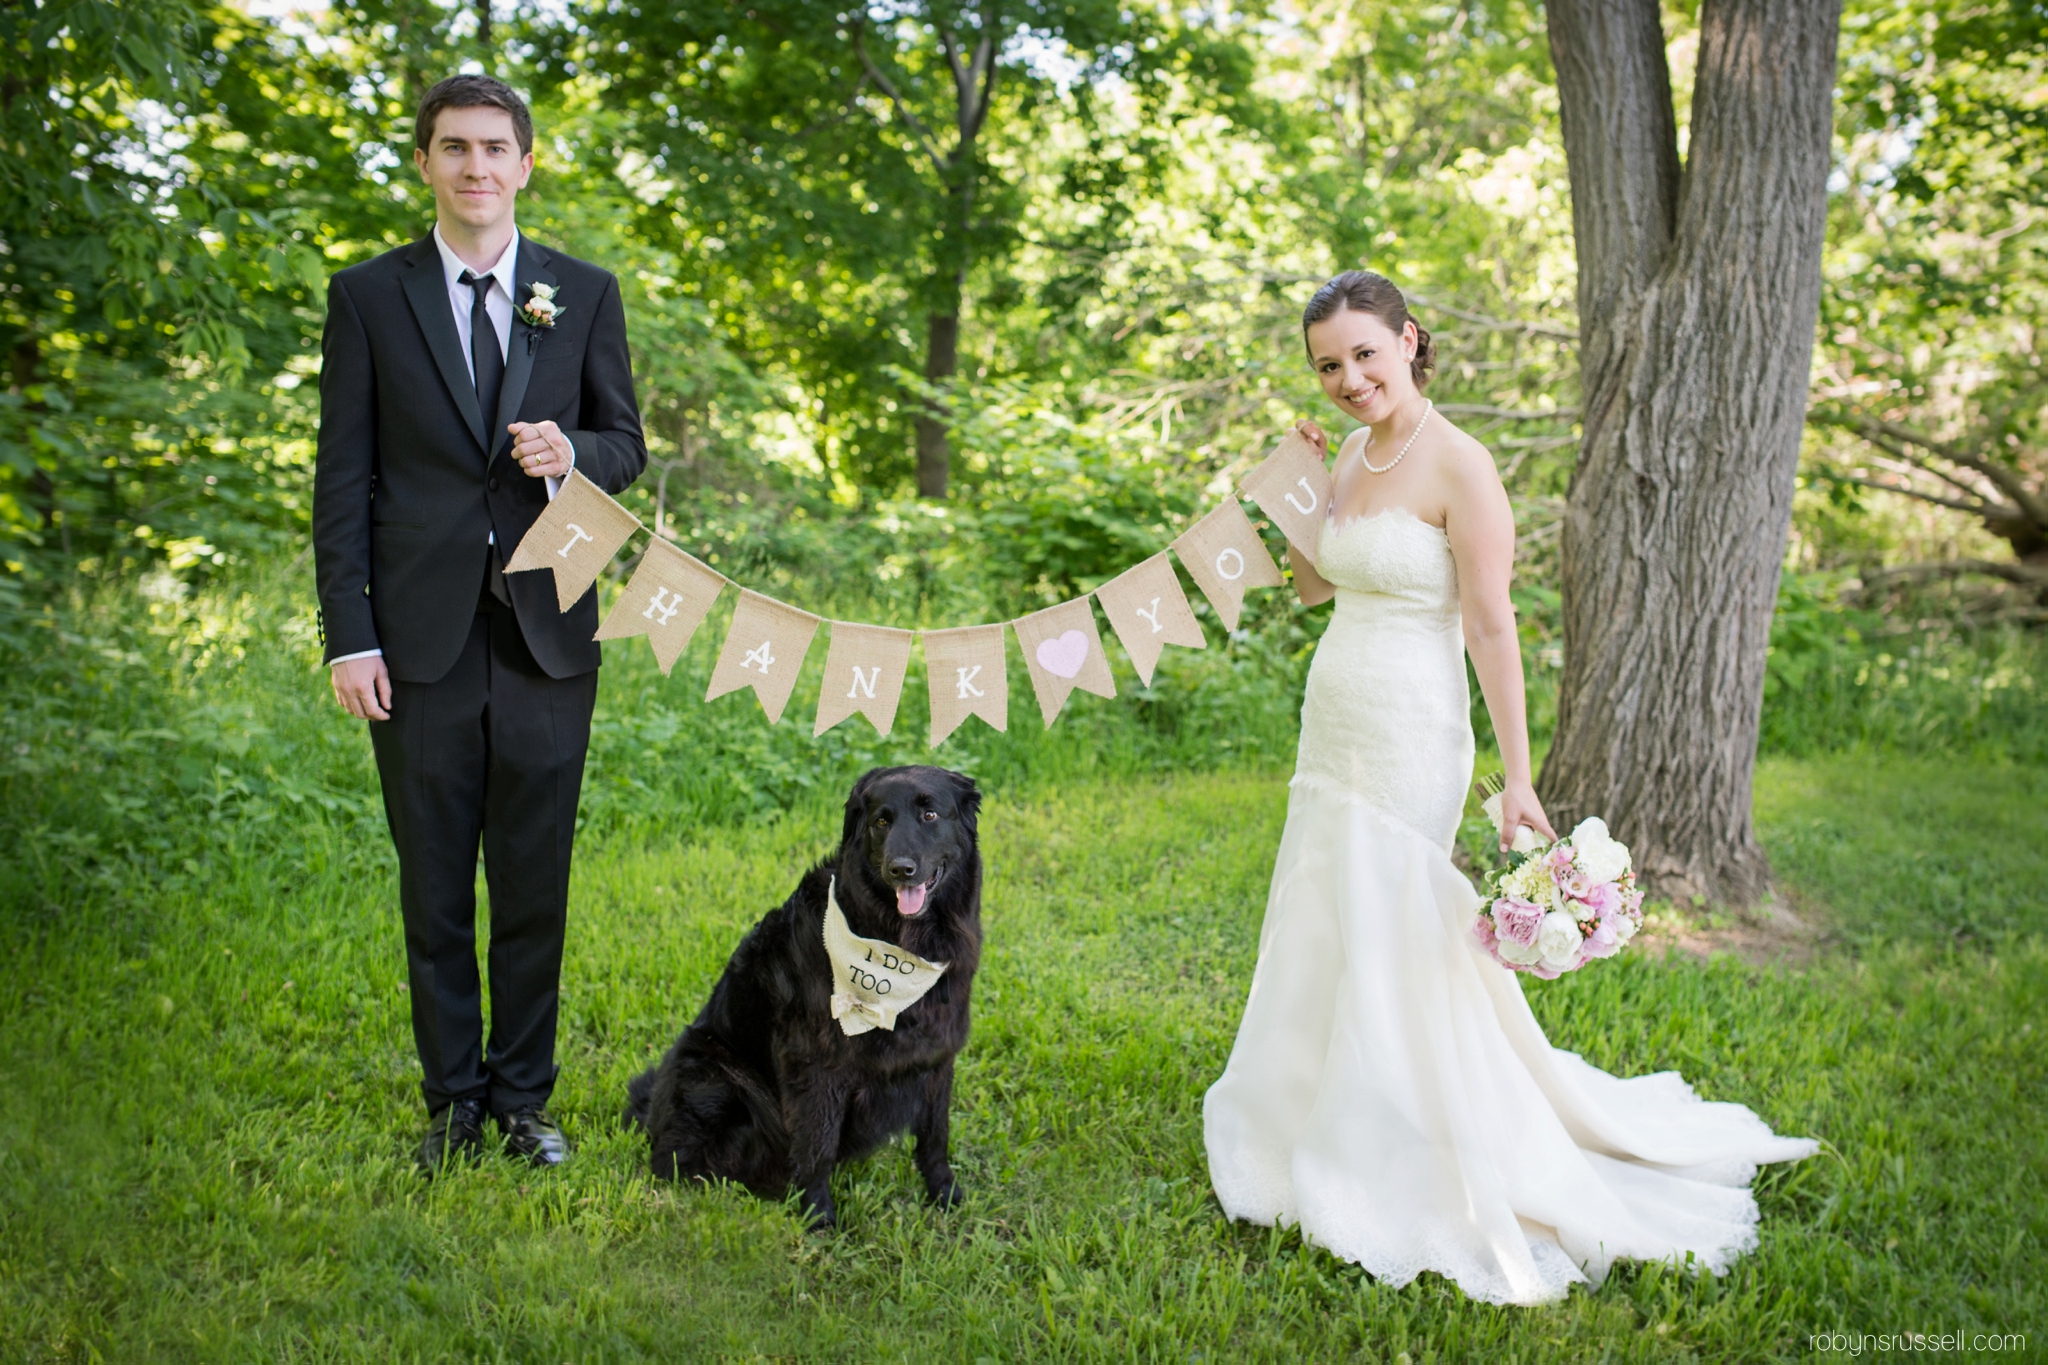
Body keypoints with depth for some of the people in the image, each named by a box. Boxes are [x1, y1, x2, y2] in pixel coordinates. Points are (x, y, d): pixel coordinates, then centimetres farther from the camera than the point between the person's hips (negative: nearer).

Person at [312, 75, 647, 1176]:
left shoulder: (585, 293, 8)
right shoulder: (368, 296, 4)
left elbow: (627, 446, 12)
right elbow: (343, 477, 2)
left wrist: (572, 451, -13)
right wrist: (350, 636, -4)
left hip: (546, 631, 1)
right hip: (422, 638, -1)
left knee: (536, 881, 7)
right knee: (434, 887, 7)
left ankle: (524, 1096, 21)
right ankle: (453, 1102, 21)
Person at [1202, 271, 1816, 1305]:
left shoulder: (1457, 466, -15)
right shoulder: (1355, 454, 8)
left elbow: (1492, 625, -17)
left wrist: (1517, 780, -18)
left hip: (1408, 736, -8)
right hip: (1330, 728, 8)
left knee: (1389, 947, -1)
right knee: (1319, 939, 16)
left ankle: (1404, 1179, 14)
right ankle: (1329, 1141, 33)